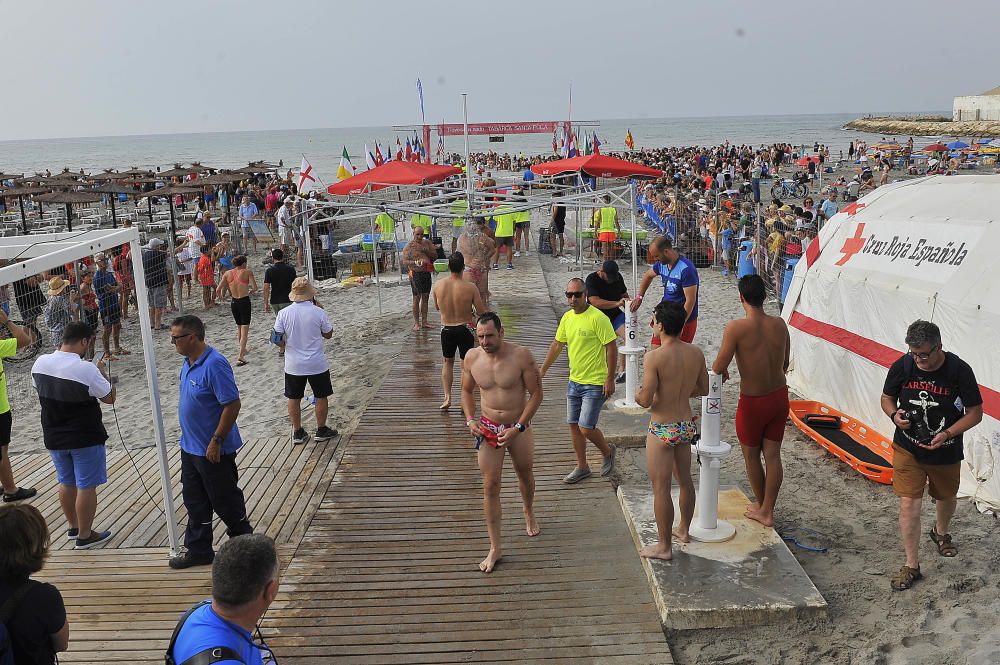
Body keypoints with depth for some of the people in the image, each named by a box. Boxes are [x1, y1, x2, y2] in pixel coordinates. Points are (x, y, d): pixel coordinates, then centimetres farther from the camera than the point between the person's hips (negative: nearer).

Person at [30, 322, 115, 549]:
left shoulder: (40, 363, -6)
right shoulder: (86, 370, -24)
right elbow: (110, 397, -11)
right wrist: (101, 371, 1)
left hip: (53, 437, 6)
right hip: (85, 438, -6)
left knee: (66, 483, 21)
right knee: (86, 487, 6)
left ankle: (73, 527, 36)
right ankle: (85, 536, 15)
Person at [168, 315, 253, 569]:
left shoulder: (214, 365, -25)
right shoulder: (188, 362, 6)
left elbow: (232, 404, -26)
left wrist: (216, 441, -23)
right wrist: (189, 438, 19)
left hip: (213, 450, -9)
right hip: (190, 447, 9)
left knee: (224, 500, 6)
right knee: (194, 501, 16)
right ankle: (198, 550, 29)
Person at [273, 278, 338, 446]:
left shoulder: (284, 313, -8)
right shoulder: (318, 312, -12)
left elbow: (278, 338, -4)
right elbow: (328, 334, 0)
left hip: (293, 365, 2)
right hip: (317, 364, -2)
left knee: (294, 399, 14)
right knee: (321, 397, 14)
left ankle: (297, 432, 21)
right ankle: (321, 430, 22)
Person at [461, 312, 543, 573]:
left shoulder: (521, 355, -18)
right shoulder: (471, 358, -8)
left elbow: (536, 393, -13)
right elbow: (467, 390, 10)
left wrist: (518, 428, -17)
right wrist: (470, 420, -6)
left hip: (519, 428, -1)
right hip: (487, 430, 1)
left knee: (525, 474, 21)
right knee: (490, 487, -1)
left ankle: (529, 513, 53)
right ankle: (495, 548, 8)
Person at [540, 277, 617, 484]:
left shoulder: (597, 318, -17)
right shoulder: (567, 317, 6)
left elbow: (612, 347, -16)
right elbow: (557, 345, 17)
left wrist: (610, 379, -17)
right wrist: (542, 371, 19)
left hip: (595, 383, -7)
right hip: (574, 381, 7)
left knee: (586, 428, -7)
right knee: (573, 425, 11)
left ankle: (607, 451, 23)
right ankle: (582, 467, 26)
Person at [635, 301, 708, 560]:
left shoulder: (654, 357, -22)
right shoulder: (695, 352, -3)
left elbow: (646, 400, -21)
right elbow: (704, 389, 8)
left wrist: (637, 394, 1)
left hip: (662, 430, -7)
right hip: (687, 426, 7)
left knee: (661, 489, 5)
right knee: (685, 480, 24)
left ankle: (663, 546, 16)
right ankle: (683, 529, 43)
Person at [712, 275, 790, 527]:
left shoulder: (736, 328, -22)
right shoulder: (780, 324, -5)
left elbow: (719, 367, -20)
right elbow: (785, 363, 7)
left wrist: (721, 369, 3)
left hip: (753, 402, -5)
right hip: (780, 396, 5)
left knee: (751, 455, 17)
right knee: (772, 455, 13)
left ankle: (761, 505, 34)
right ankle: (767, 511, 21)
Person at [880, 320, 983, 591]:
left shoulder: (959, 370, -20)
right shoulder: (902, 366, -15)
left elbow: (975, 413, -11)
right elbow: (887, 398, 3)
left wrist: (947, 434, -25)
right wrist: (894, 415, -19)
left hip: (945, 451, 0)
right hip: (907, 447, 0)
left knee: (946, 498, 24)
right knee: (909, 503, -5)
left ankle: (940, 532, 57)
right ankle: (911, 565, 7)